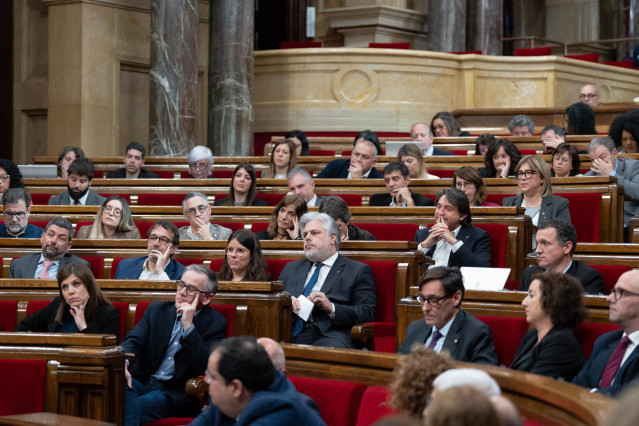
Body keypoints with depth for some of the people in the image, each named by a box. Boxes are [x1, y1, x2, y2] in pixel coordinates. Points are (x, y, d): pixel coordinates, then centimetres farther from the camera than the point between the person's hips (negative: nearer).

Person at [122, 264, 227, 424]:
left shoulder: (215, 323, 3)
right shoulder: (156, 309, 16)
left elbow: (206, 367, -11)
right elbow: (133, 340, 2)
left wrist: (188, 325, -15)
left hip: (175, 393, -4)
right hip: (141, 381, 4)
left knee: (131, 408, -34)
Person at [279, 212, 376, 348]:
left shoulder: (359, 271, 12)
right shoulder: (291, 268, 29)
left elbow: (367, 314, 1)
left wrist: (331, 308, -13)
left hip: (327, 336, -4)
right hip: (289, 335, 4)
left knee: (332, 347, -41)